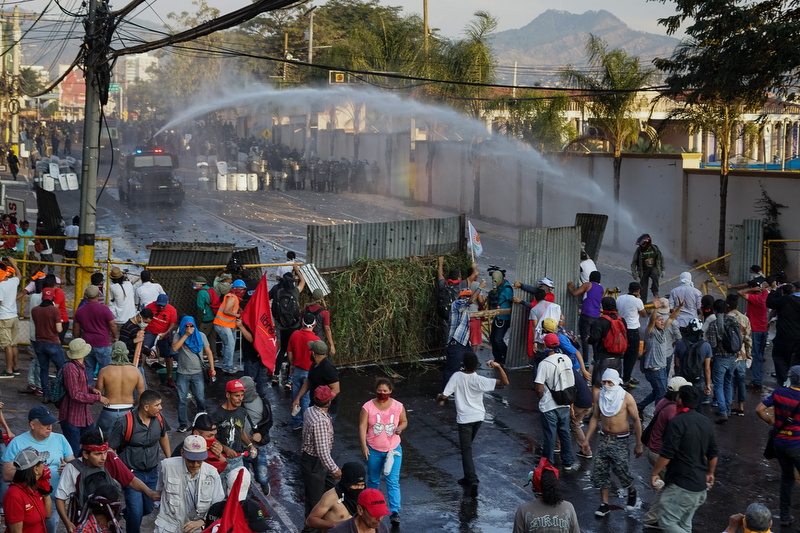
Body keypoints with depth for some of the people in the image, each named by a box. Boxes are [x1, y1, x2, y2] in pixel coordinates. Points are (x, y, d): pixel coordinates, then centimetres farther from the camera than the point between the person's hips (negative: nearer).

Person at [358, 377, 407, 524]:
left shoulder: (398, 406, -4)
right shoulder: (368, 407, -8)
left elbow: (404, 421, 11)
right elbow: (362, 426, -9)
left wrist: (400, 428, -12)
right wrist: (363, 445, -18)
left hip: (393, 449, -1)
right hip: (373, 450, 1)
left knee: (393, 482, -7)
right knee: (373, 480, 16)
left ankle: (395, 512, -8)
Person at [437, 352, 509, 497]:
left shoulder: (456, 377, -16)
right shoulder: (479, 380, -16)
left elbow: (444, 396, -12)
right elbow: (505, 382, -19)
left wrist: (439, 399, 11)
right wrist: (498, 366, -26)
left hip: (464, 419, -3)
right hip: (478, 417, 3)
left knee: (466, 450, -1)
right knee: (467, 447, 23)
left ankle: (472, 480, -17)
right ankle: (468, 477, 32)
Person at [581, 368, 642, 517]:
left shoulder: (626, 398, -13)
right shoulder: (599, 396, 1)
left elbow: (636, 421, -7)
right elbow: (595, 417, 12)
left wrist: (638, 444, -6)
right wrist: (587, 439, 11)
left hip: (621, 440, -5)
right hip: (604, 438, 5)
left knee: (621, 468, -14)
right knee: (600, 470, 0)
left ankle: (631, 490, 20)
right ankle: (604, 504, 11)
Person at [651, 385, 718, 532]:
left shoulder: (678, 422, -16)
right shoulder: (706, 422, 9)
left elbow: (667, 454, -18)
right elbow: (712, 453, 17)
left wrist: (654, 473, -7)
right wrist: (710, 473, 31)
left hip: (681, 486, -8)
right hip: (701, 485, 9)